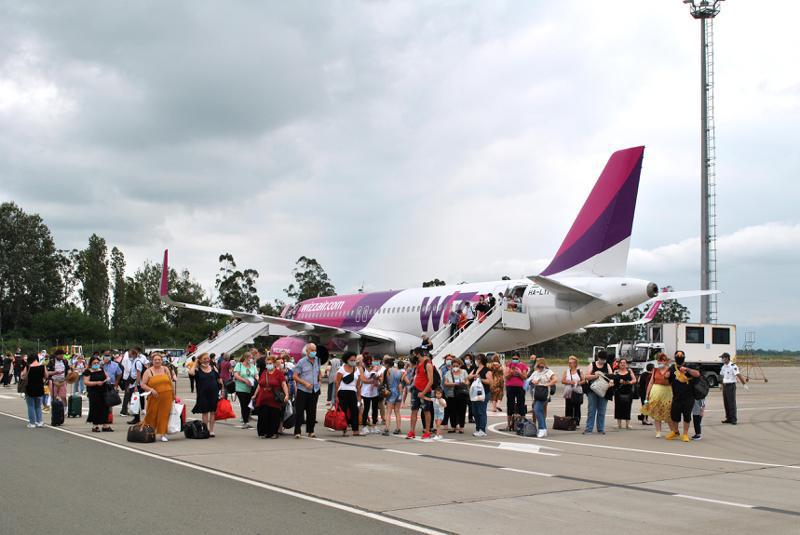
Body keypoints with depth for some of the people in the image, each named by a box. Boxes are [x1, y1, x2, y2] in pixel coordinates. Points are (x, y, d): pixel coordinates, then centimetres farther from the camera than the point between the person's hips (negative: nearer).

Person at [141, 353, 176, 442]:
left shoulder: (166, 369, 11)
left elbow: (171, 382, 15)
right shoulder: (148, 371, 4)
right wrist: (151, 390, -16)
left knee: (164, 415, -1)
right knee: (152, 415, 0)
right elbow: (143, 385, 0)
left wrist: (173, 394, 13)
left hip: (167, 397, 2)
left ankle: (163, 434, 4)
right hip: (154, 397, -2)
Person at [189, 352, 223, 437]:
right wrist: (195, 364, -10)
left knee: (213, 412, 5)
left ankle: (211, 430, 14)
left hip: (214, 393, 2)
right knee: (205, 412, 4)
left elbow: (219, 379, 10)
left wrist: (221, 389, 5)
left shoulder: (213, 368, 6)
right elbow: (191, 372, -23)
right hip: (203, 394, -2)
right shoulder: (198, 369, -1)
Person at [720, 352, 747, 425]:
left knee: (732, 403, -8)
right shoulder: (723, 367, 12)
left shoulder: (733, 366, -14)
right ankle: (728, 418, 17)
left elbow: (739, 375, -22)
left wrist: (744, 384, -28)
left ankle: (733, 419, -5)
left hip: (731, 386, -8)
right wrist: (722, 385, 24)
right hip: (725, 386, 8)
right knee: (726, 403, 10)